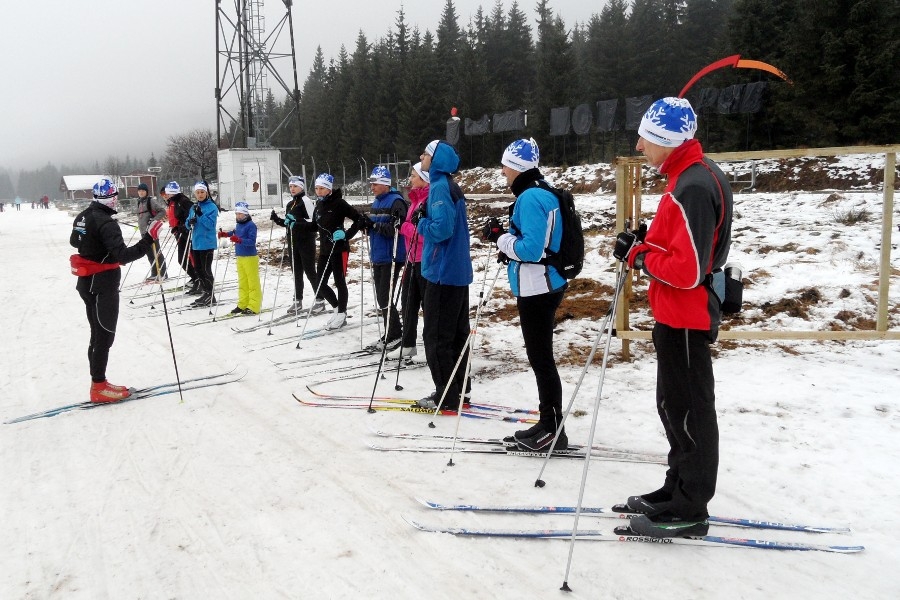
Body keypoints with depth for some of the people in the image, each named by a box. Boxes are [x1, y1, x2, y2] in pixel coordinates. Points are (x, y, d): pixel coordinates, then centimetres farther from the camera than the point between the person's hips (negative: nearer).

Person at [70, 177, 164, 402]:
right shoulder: (106, 223, -22)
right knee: (104, 336, 0)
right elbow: (123, 256, -30)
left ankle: (98, 382, 24)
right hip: (103, 285, -9)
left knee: (98, 334, 16)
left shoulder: (83, 216, 6)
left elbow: (74, 241, 25)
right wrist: (148, 239, -33)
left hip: (88, 282, 9)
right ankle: (99, 388, 6)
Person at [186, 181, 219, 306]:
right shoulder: (193, 207, 13)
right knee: (198, 269, 11)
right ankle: (205, 293, 20)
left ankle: (210, 296, 1)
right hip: (196, 243, 7)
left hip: (207, 243, -7)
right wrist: (190, 222, -7)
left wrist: (200, 214, -26)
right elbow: (188, 224, 15)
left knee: (206, 269, -6)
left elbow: (210, 224, -16)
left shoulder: (212, 207, -7)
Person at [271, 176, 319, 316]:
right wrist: (276, 219, 6)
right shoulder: (289, 205, 16)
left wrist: (297, 222, -26)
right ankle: (297, 301, 17)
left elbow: (313, 221, -16)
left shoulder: (306, 201, -9)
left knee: (310, 271, -5)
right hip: (293, 242, 8)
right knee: (296, 272, 11)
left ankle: (320, 300, 2)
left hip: (306, 241, -8)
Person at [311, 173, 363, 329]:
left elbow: (359, 220, -14)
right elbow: (315, 226, 20)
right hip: (324, 250, 8)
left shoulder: (339, 203, -11)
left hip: (339, 249, -7)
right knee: (320, 284, 8)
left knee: (339, 282, 2)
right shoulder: (319, 205, 11)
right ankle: (338, 309, 26)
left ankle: (341, 314, 15)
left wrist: (346, 235, -21)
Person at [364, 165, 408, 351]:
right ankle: (391, 333, 22)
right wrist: (368, 224, 2)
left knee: (385, 299, -8)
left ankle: (394, 335, 3)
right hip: (378, 257, 9)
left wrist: (375, 225, -24)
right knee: (381, 298, 12)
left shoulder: (396, 202, -13)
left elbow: (396, 229, -22)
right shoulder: (376, 203, 15)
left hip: (391, 258, -9)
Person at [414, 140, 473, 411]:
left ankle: (446, 396, 2)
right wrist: (425, 217, 9)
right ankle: (455, 389, 22)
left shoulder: (440, 187, -16)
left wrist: (421, 223, -9)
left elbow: (441, 229, -25)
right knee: (456, 333, 13)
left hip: (443, 271, -10)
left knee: (436, 335, -3)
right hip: (457, 269, 10)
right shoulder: (450, 186, 15)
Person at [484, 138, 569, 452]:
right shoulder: (543, 193, 14)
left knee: (541, 359, -2)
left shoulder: (531, 197, -18)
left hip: (536, 289, -10)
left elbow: (532, 249, -24)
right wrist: (508, 241, 8)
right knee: (540, 357, 16)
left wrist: (501, 237, -12)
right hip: (544, 287, 10)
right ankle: (547, 424, 26)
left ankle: (553, 430, 6)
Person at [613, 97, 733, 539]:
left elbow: (688, 270, -26)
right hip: (680, 313, 11)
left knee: (687, 411, 0)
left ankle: (688, 510, 13)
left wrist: (639, 255, -14)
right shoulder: (693, 175, 10)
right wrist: (647, 243, 3)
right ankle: (679, 492, 31)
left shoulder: (692, 187, -23)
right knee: (676, 406, 18)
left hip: (685, 317, -11)